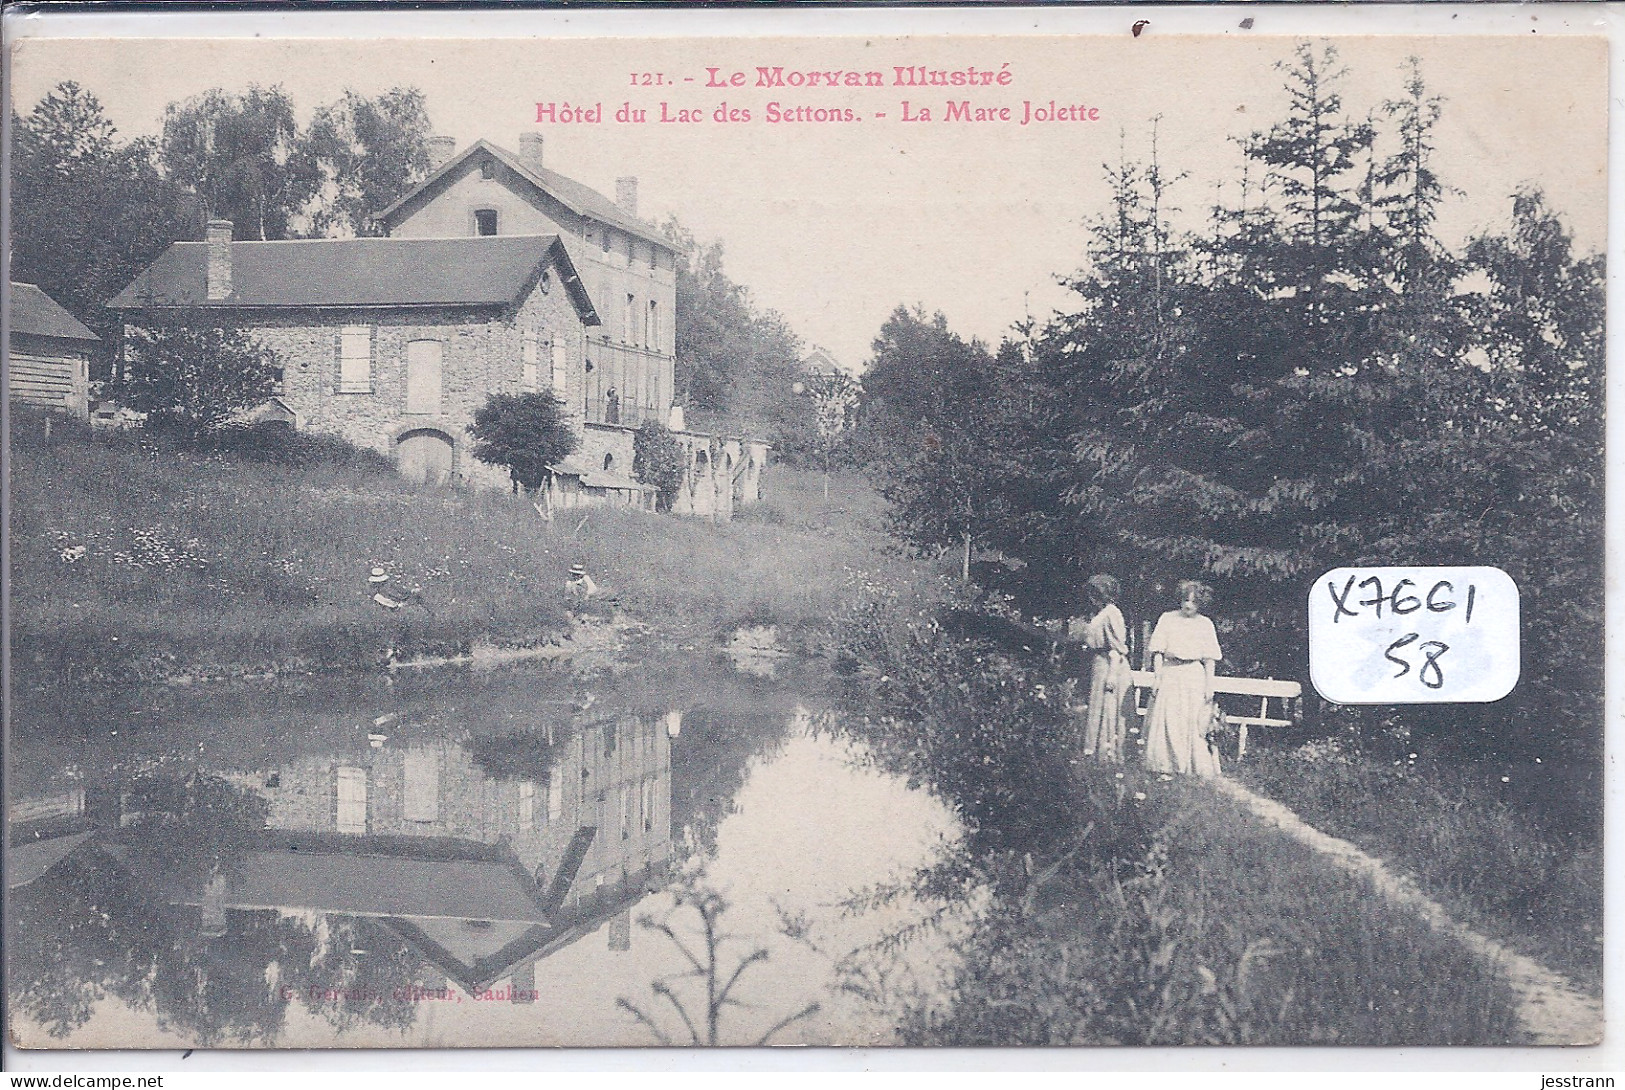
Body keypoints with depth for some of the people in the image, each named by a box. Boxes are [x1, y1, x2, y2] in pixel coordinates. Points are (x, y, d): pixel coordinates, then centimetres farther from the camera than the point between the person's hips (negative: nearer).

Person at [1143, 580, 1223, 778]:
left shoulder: (1205, 624, 6)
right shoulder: (1168, 619, 4)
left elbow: (1209, 660, 7)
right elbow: (1158, 652, 3)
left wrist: (1209, 686, 1)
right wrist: (1157, 677, -4)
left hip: (1194, 677, 0)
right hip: (1169, 675, 0)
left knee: (1193, 723, -2)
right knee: (1166, 721, -4)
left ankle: (1197, 766, 6)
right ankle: (1166, 764, 3)